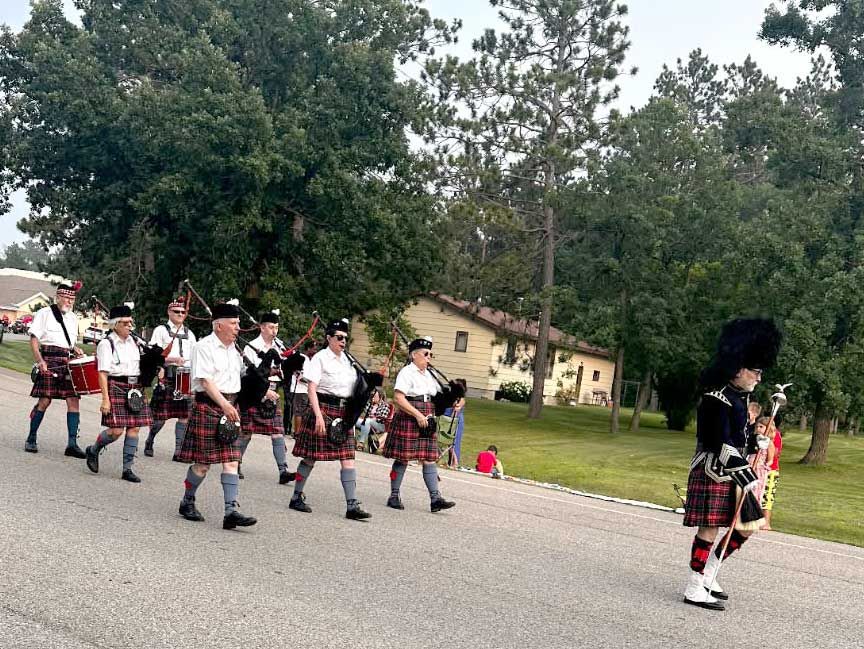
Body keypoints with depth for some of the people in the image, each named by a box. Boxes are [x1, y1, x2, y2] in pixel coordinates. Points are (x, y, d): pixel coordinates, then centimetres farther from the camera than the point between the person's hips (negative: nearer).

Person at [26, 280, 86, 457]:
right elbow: (34, 339, -4)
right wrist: (40, 361, -16)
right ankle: (31, 439, 12)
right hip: (49, 361, -5)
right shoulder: (44, 313, 1)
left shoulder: (73, 318, 18)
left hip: (67, 362, 5)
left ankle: (72, 443, -5)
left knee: (73, 400, -5)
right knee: (44, 401, -6)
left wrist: (75, 350, 4)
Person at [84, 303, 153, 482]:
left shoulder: (134, 341, 13)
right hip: (116, 387, -6)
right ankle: (93, 450, 19)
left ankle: (127, 469, 11)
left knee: (134, 427, 3)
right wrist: (105, 399, -16)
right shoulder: (106, 344, -6)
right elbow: (103, 373, -11)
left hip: (134, 388, 6)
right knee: (116, 430, -10)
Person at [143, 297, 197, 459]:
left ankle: (179, 450, 2)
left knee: (184, 414, -2)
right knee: (161, 415, -3)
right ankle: (149, 442, 21)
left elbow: (194, 357, 20)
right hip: (166, 377, -4)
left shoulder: (189, 334, 19)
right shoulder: (161, 330, 4)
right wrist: (173, 359, -18)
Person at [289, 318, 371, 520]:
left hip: (343, 413, 6)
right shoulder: (321, 358, -6)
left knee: (348, 459, 0)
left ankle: (352, 506, -1)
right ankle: (296, 498, 19)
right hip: (323, 409, -6)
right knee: (311, 457, 3)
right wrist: (319, 415, -21)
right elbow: (312, 388, -13)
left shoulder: (347, 360, 13)